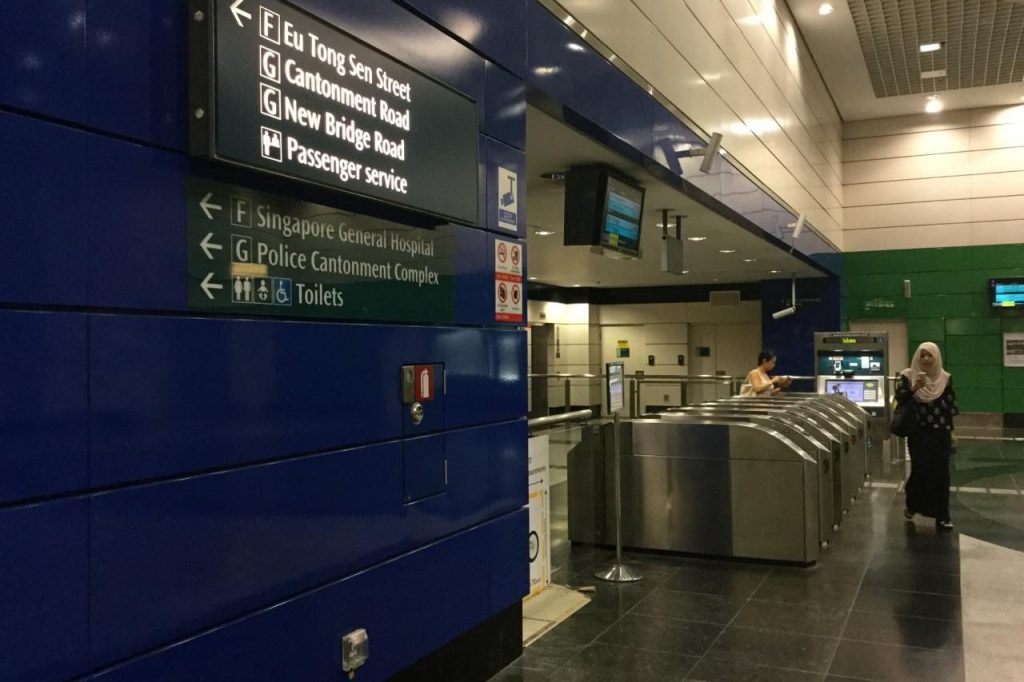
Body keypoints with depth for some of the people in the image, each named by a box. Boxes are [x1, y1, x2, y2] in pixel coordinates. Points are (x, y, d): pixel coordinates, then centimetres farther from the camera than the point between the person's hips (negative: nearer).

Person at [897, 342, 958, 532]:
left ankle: (942, 516, 12)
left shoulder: (945, 378, 2)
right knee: (920, 471, -4)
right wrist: (913, 388, -26)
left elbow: (951, 406, 7)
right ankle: (912, 505, 22)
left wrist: (952, 431, 6)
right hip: (918, 432, -2)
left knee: (941, 474, 3)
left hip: (940, 433, 2)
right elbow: (899, 399, -10)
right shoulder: (908, 376, -3)